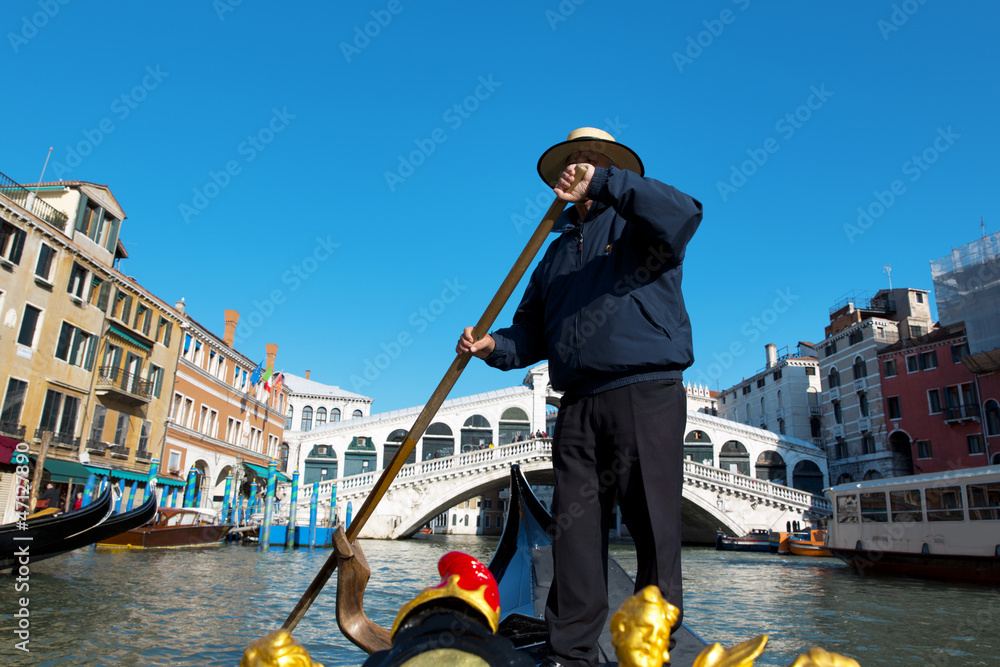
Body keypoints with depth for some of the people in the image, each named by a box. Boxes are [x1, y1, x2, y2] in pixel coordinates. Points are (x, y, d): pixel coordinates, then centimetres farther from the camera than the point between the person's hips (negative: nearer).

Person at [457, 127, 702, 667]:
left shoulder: (637, 223, 10)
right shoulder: (557, 250, 26)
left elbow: (683, 215, -16)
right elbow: (532, 330, 22)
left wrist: (605, 181, -17)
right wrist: (495, 346, 1)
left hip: (644, 394, -5)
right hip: (577, 404, 5)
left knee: (653, 525, -4)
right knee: (574, 527, 4)